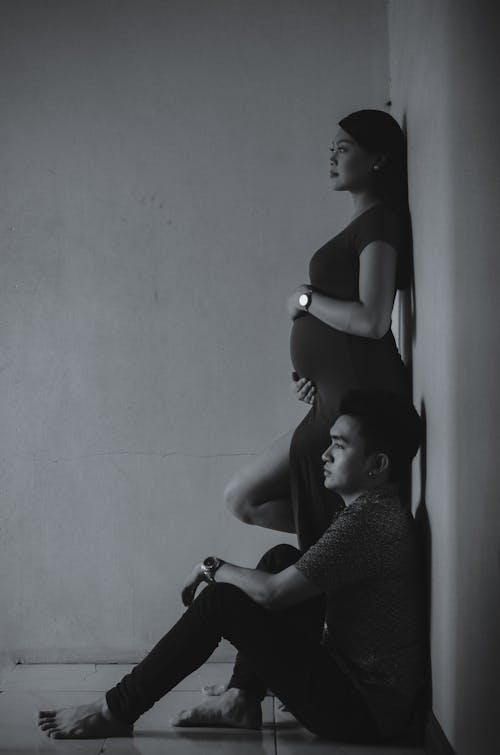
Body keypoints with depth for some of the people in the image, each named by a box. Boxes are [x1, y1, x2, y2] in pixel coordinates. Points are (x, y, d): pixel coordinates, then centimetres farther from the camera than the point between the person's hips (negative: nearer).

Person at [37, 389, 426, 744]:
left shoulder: (368, 519, -22)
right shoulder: (374, 508, 10)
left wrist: (212, 568, -7)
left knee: (221, 602, -14)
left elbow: (271, 592, -21)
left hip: (365, 712, -10)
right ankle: (244, 699, 12)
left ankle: (116, 712, 1)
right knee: (282, 558, 12)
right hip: (355, 680, 10)